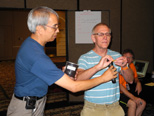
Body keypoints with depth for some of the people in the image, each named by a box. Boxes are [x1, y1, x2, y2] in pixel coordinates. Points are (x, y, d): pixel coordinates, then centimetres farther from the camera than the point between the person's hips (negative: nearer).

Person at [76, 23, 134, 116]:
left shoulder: (117, 56, 5)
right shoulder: (84, 58, -6)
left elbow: (130, 80, 2)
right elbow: (77, 80, -22)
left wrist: (124, 66, -18)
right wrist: (98, 67, -35)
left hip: (115, 107, 3)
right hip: (92, 108, -3)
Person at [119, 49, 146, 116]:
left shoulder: (131, 65, 3)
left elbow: (135, 77, 20)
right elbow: (119, 85, -22)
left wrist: (138, 83, -6)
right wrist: (133, 97, -26)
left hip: (127, 92, 8)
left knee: (143, 103, -4)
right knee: (133, 103, -26)